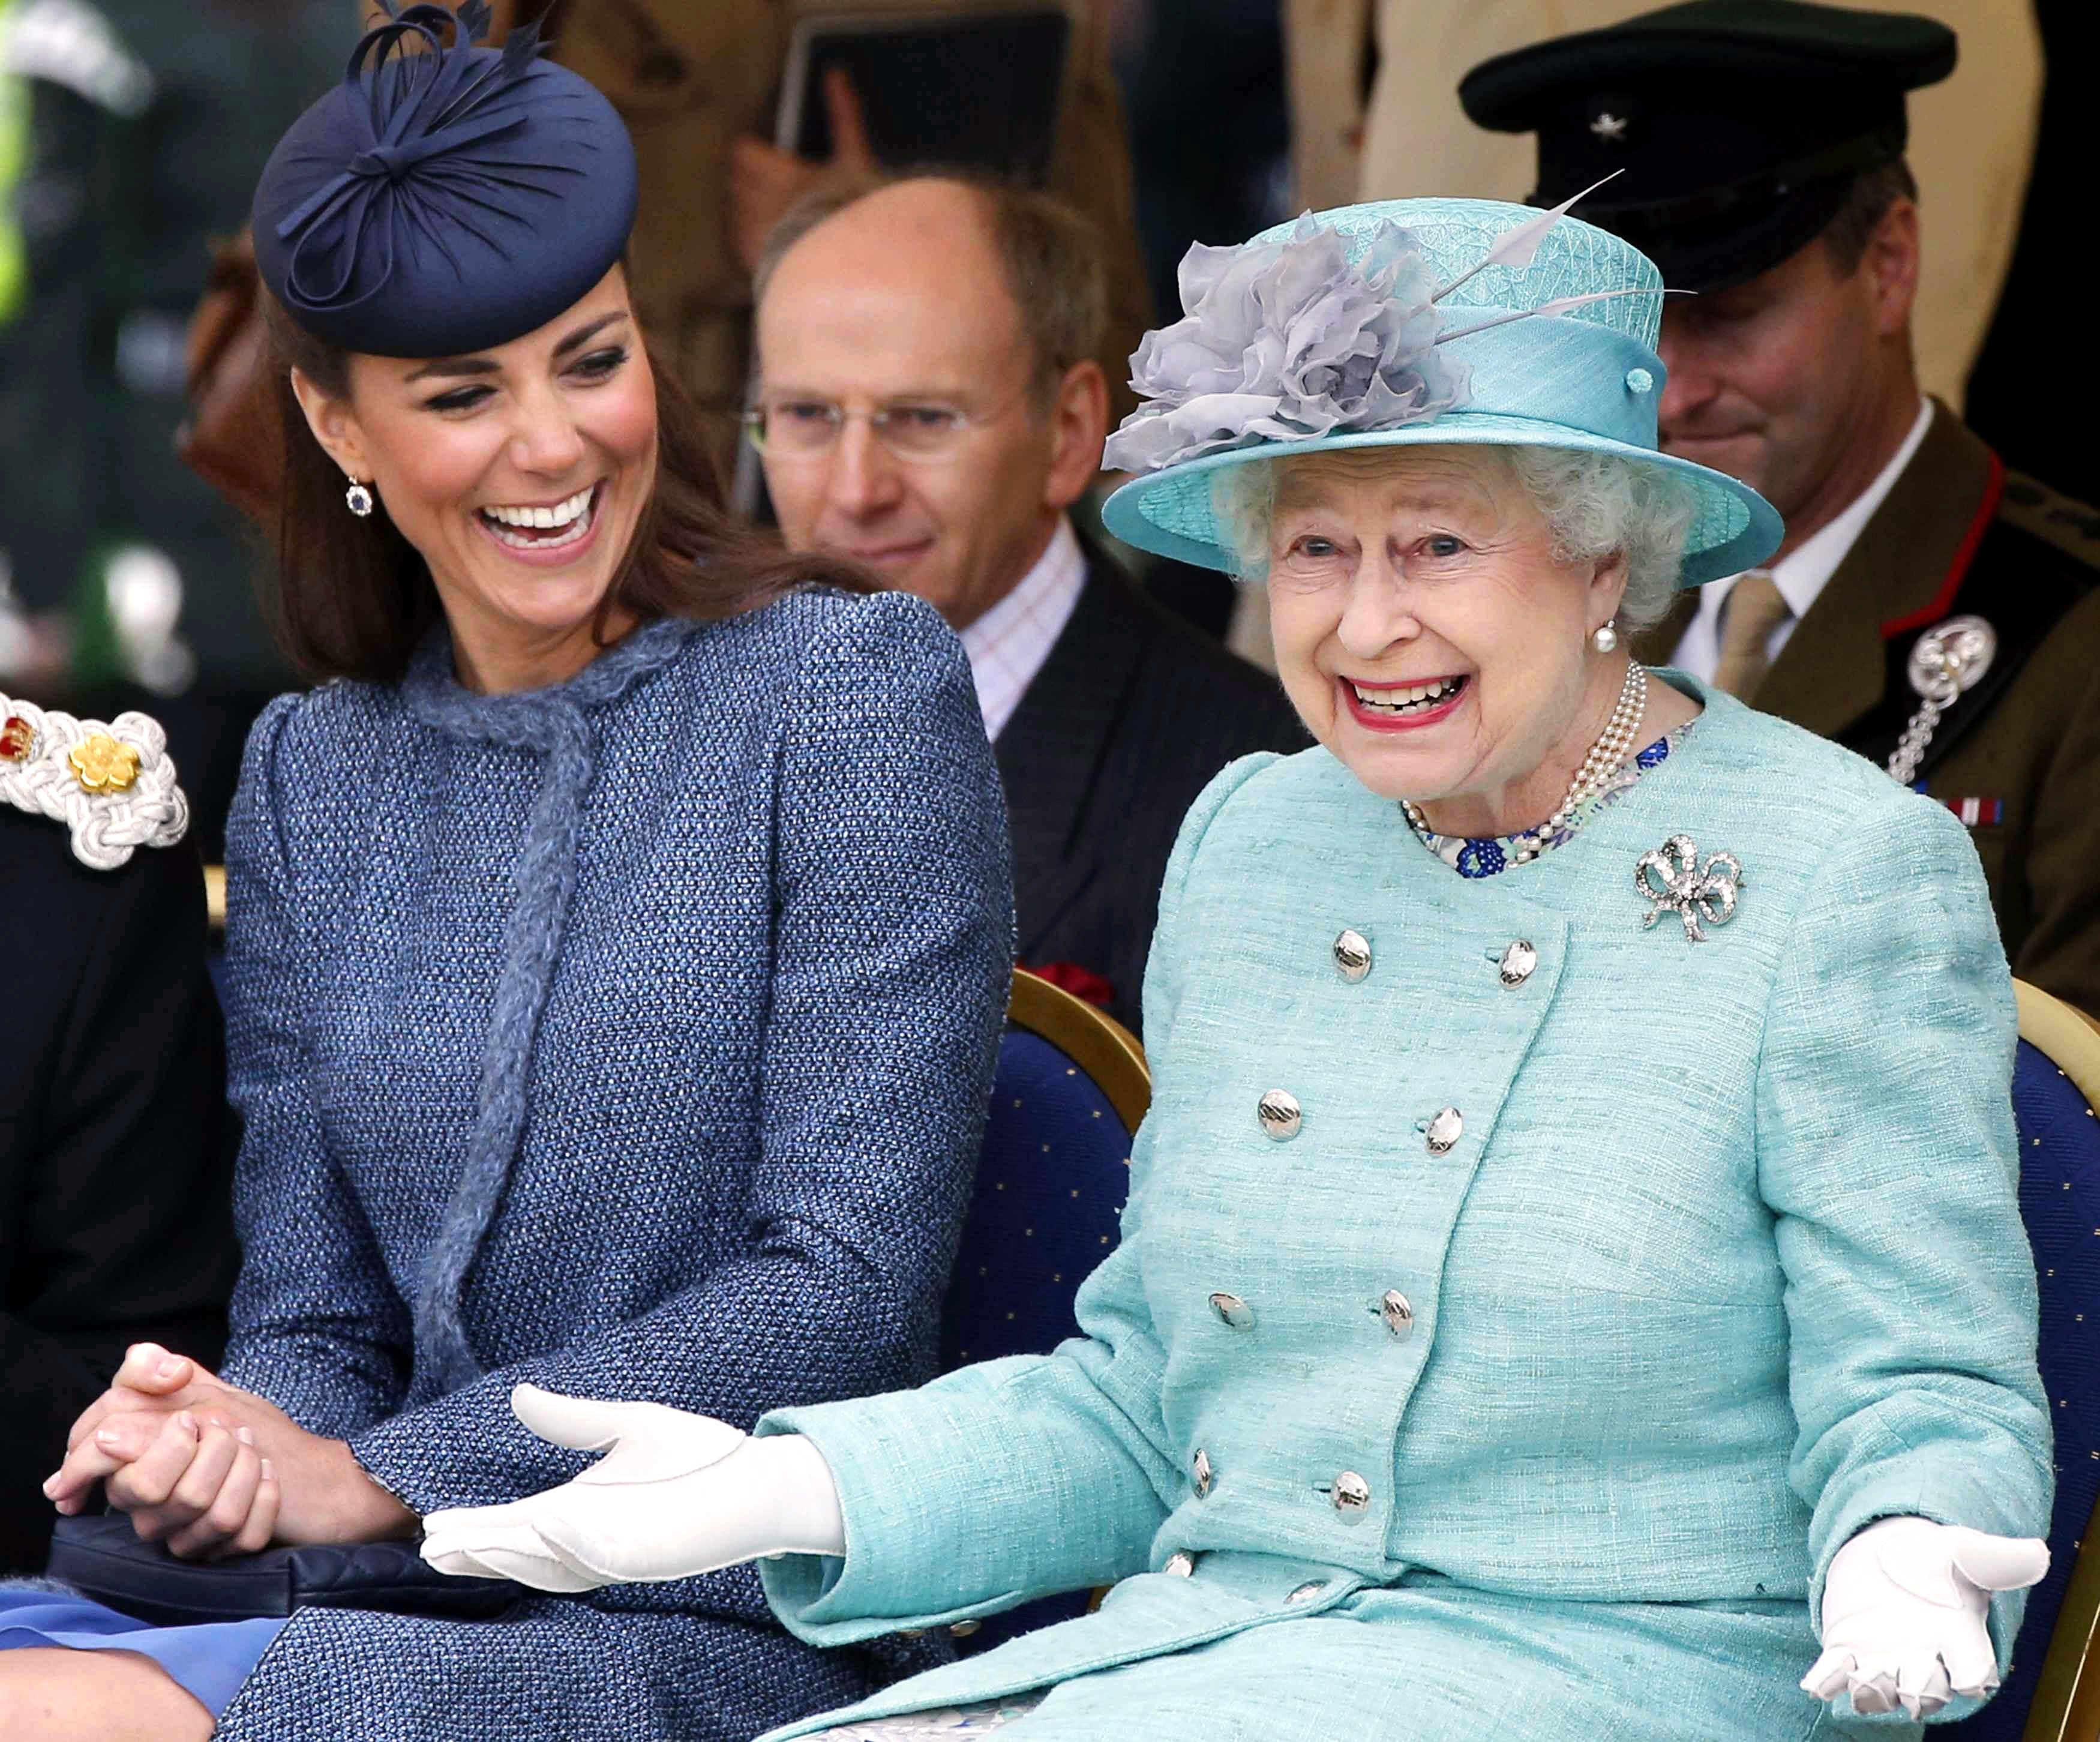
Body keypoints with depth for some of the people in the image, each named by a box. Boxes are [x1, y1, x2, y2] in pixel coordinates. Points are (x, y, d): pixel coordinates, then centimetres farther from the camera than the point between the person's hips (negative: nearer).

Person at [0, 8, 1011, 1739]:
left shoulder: (851, 685, -2)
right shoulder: (308, 776, 14)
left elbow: (846, 1289, -9)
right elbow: (315, 1316, 12)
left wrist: (374, 1478, -14)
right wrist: (223, 1437, -12)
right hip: (398, 1596, 5)